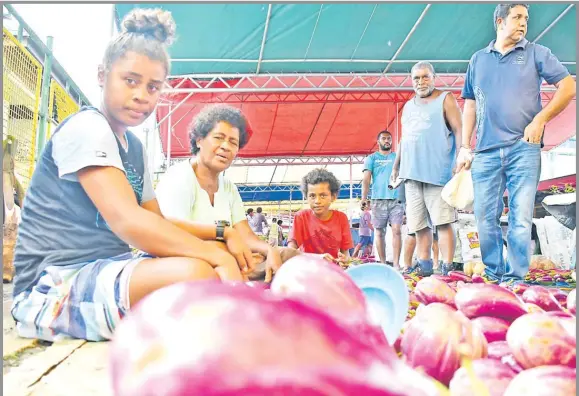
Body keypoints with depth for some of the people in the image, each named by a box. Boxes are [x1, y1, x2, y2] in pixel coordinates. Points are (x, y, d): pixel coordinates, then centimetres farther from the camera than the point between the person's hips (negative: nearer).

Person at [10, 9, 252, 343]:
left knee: (221, 273, 4)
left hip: (105, 271, 9)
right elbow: (127, 221, -27)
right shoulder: (86, 127, -13)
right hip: (55, 287, -9)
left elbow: (158, 223, 15)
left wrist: (222, 235, -1)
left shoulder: (134, 146, 13)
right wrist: (218, 255, -26)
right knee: (193, 273, -33)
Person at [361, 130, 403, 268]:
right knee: (379, 232, 1)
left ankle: (396, 263, -11)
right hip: (378, 200, 0)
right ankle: (383, 263, 8)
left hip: (396, 199, 0)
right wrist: (364, 198, -8)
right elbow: (366, 179, 4)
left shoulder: (397, 157, 17)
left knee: (396, 230, -10)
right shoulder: (371, 158, 13)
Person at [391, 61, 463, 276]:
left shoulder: (445, 99, 6)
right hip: (412, 174, 6)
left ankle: (447, 267, -4)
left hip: (437, 172, -6)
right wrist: (396, 166, 23)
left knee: (443, 222, -7)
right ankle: (424, 264, 13)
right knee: (419, 224, 6)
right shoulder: (408, 106, 22)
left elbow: (458, 130, -3)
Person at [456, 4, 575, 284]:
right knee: (485, 217, 2)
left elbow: (568, 87, 6)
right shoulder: (478, 59, 17)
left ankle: (514, 280, 3)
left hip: (524, 148, -2)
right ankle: (493, 276, 15)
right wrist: (465, 148, 9)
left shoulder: (536, 53, 11)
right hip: (486, 151, 2)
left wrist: (540, 120, -8)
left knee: (521, 217, -4)